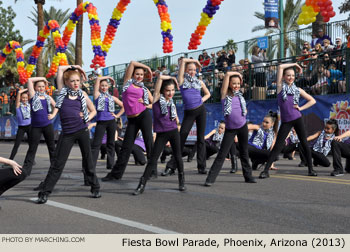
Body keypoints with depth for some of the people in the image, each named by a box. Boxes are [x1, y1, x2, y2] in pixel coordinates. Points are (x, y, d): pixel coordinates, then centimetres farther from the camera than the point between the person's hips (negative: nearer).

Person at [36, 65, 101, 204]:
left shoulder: (82, 94, 8)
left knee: (88, 159, 8)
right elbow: (60, 69, 1)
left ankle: (95, 188, 19)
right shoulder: (63, 91, 5)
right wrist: (74, 67, 10)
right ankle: (44, 192, 0)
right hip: (67, 133, -1)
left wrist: (86, 119, 2)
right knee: (58, 163, -3)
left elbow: (93, 111, 19)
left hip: (82, 130, 1)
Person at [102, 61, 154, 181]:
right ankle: (116, 173, 4)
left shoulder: (144, 89, 13)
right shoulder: (128, 82, 13)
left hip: (144, 115, 0)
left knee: (149, 141, -6)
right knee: (126, 146, 0)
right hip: (132, 119, 0)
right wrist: (147, 67, 16)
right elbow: (132, 63, 8)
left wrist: (147, 105, -2)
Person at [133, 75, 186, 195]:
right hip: (161, 134, -3)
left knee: (177, 157, 7)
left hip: (173, 131, 3)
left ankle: (181, 181, 23)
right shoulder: (157, 98, -3)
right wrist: (173, 78, 0)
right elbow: (160, 77, -13)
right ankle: (142, 185, -3)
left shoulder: (172, 103, 8)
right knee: (153, 159, -6)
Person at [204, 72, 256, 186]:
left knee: (244, 152, 12)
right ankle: (210, 179, -8)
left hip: (242, 126, 4)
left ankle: (248, 176, 21)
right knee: (222, 154, -8)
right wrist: (238, 73, 3)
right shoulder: (225, 94, -3)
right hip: (230, 128, -4)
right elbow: (227, 74, -12)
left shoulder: (239, 95, 8)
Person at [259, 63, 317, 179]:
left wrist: (301, 108, 3)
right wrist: (293, 64, 6)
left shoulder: (297, 90, 9)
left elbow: (312, 100, 15)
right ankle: (265, 170, -6)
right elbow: (280, 67, -5)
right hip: (285, 121, -2)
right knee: (278, 146, -7)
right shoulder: (281, 86, 3)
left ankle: (311, 169, 12)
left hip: (297, 118, 2)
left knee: (304, 143, 4)